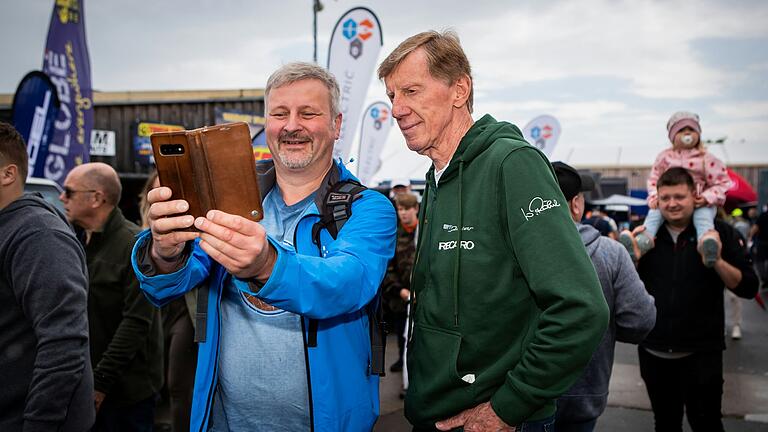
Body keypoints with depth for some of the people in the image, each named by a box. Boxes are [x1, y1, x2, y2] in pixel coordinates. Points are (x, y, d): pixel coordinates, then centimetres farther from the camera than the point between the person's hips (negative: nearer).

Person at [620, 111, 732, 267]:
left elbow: (722, 182, 3)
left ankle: (707, 241, -62)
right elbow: (654, 179, 16)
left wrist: (708, 197, -16)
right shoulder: (665, 157, 10)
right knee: (654, 212, -25)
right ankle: (643, 241, -46)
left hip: (699, 203, -2)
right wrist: (654, 197, -4)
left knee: (703, 215, -34)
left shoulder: (706, 158, 3)